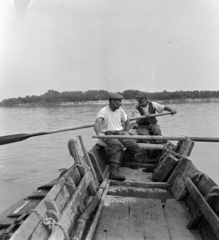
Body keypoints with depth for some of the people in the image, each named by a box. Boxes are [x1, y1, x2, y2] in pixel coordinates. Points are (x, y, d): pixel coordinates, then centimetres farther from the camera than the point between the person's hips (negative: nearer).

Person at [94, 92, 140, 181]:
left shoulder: (120, 110, 11)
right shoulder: (104, 111, -10)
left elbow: (126, 120, 27)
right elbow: (97, 124, -27)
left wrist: (126, 131, 11)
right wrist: (99, 133, -47)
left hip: (120, 133, 7)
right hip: (108, 134, -6)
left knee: (135, 146, -14)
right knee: (118, 146, -37)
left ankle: (123, 162, 2)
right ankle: (114, 172, -43)